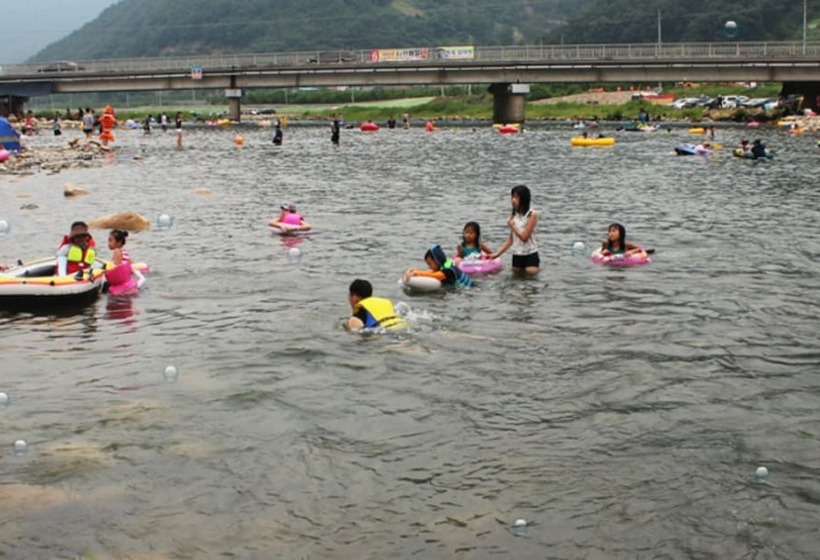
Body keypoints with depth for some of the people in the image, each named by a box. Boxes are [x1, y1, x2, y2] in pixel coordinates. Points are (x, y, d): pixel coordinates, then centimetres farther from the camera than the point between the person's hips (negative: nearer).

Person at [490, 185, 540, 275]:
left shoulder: (532, 214, -12)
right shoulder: (514, 215, 5)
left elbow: (524, 237, -17)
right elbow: (510, 240, 8)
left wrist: (512, 225, -8)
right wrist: (498, 253, 5)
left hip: (530, 253, -5)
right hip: (517, 254, 5)